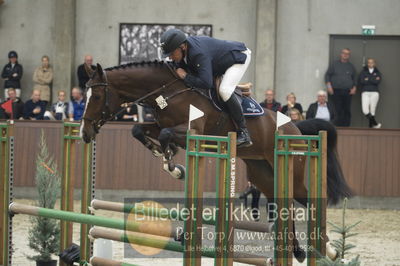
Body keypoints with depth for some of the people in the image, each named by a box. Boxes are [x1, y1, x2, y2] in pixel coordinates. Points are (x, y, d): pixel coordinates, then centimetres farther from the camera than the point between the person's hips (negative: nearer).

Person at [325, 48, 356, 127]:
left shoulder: (351, 66, 15)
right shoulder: (335, 64, 8)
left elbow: (354, 78, 20)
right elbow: (327, 75, 8)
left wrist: (354, 88, 5)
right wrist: (329, 86, -4)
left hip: (347, 92, 2)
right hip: (336, 91, -2)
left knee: (347, 111, -4)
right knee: (338, 111, -7)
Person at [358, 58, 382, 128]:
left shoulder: (377, 72, 11)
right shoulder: (363, 72, 9)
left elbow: (378, 81, -7)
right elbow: (361, 81, -6)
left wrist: (368, 79, -6)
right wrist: (373, 80, -6)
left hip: (374, 92, 0)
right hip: (365, 92, 0)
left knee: (372, 110, -3)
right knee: (365, 110, -15)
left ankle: (371, 125, 6)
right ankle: (375, 123, -2)